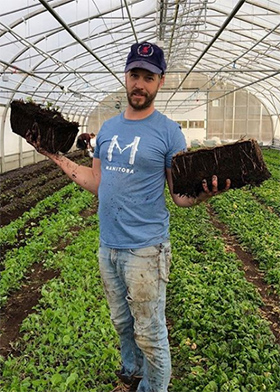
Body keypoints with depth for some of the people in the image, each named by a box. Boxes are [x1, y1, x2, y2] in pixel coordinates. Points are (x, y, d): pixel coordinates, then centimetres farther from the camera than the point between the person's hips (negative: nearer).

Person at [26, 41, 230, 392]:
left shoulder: (169, 132, -9)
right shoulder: (108, 128, 8)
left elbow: (179, 195, -7)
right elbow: (97, 184, 11)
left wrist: (202, 194, -29)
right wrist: (57, 157, 8)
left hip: (145, 250, -6)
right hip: (108, 246, 6)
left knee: (149, 334, 7)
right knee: (122, 324, 24)